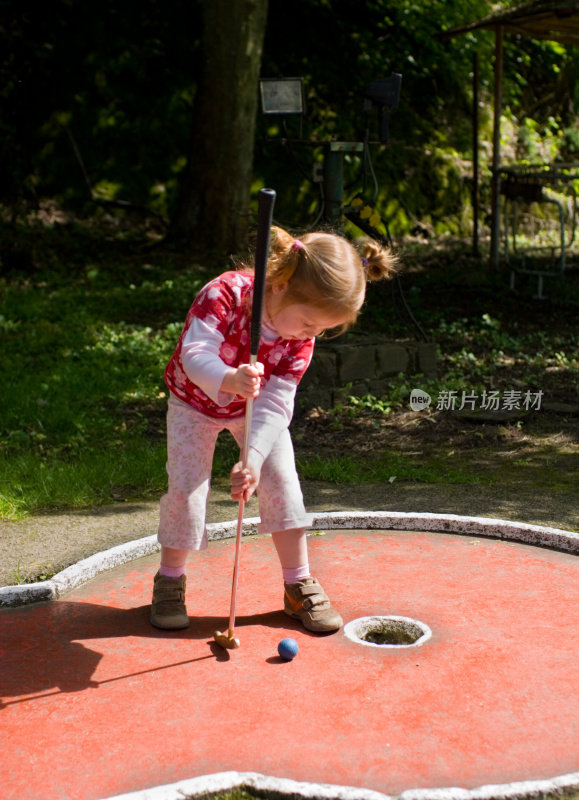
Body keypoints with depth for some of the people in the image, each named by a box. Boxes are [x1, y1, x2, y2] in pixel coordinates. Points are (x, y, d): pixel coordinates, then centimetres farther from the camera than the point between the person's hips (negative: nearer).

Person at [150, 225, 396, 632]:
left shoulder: (301, 339, -24)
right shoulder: (225, 293, -36)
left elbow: (275, 404, -28)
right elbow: (195, 354, -44)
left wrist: (254, 457, -41)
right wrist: (230, 380, -65)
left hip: (256, 409, 3)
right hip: (195, 401, -2)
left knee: (281, 483, -5)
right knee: (186, 487, -9)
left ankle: (299, 584, 10)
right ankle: (170, 580, 13)